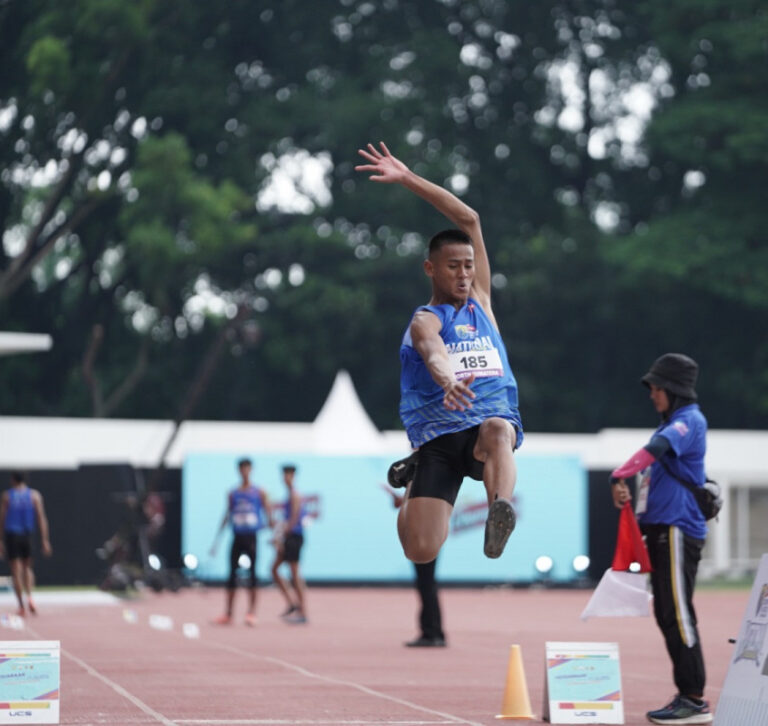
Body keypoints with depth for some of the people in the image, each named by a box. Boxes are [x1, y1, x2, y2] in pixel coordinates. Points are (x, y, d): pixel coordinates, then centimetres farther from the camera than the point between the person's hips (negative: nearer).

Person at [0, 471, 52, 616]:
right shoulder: (35, 495, 2)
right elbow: (41, 518, -2)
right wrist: (45, 540, -1)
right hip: (28, 534, 2)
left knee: (16, 571, 2)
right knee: (27, 567, 19)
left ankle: (21, 606, -3)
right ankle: (29, 597, -4)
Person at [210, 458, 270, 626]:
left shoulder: (259, 493, 2)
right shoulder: (233, 494, 9)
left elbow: (268, 515, 2)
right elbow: (227, 517, 14)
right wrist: (217, 539, 12)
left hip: (252, 537, -3)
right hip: (237, 537, 3)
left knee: (252, 573, -5)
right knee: (232, 573, 2)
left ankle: (251, 612, 0)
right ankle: (228, 614, 7)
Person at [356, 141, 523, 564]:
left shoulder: (480, 302, 20)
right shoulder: (425, 320, 3)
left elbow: (470, 220, 16)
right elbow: (432, 349, -24)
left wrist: (407, 179, 11)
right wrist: (446, 379, -47)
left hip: (494, 421, 3)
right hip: (439, 434, -3)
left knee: (497, 430, -36)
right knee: (420, 552, -11)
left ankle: (499, 513, -58)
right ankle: (413, 483, 24)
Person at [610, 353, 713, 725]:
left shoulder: (690, 420, -10)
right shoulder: (669, 425, 21)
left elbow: (657, 448, -27)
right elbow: (655, 457, 23)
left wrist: (619, 477, -37)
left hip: (678, 528, -10)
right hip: (660, 528, 10)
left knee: (678, 613, -11)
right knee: (666, 614, 10)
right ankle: (686, 695, 15)